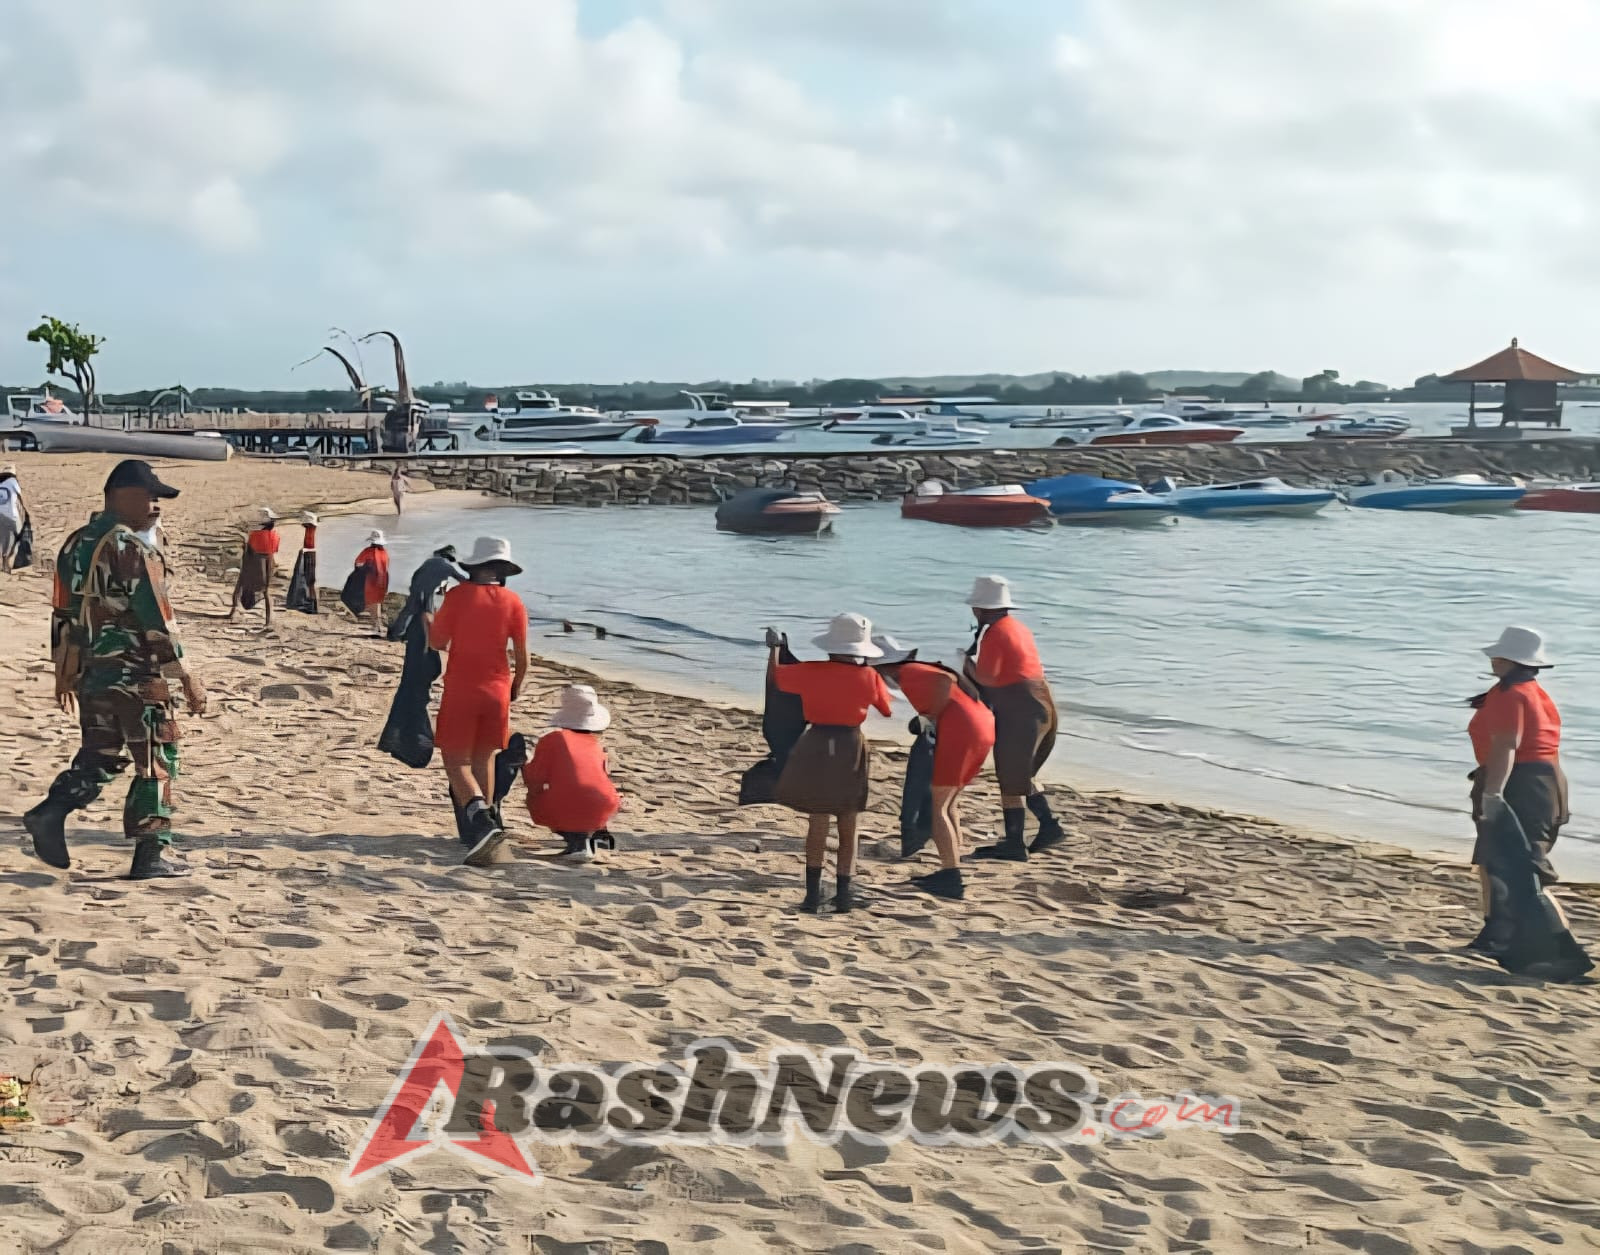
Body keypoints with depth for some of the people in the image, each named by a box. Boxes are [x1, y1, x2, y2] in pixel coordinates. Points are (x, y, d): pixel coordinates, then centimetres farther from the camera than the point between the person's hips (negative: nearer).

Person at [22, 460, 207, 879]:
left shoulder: (75, 544, 11)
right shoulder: (133, 550, -15)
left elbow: (63, 614, 16)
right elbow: (156, 620, -18)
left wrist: (64, 674, 24)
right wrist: (187, 677, -14)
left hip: (88, 672, 8)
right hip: (135, 674, -8)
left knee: (100, 755, 17)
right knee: (156, 761, 3)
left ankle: (50, 813, -4)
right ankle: (149, 856, 5)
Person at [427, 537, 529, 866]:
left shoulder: (459, 595, -7)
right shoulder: (513, 602, 0)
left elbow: (438, 642, -1)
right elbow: (522, 657, 2)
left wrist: (425, 615, 19)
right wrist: (515, 688, 19)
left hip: (460, 691, -3)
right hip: (497, 691, 3)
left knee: (456, 762, -2)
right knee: (484, 760, 16)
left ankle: (482, 821, -25)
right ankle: (482, 835, 19)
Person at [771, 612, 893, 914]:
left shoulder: (811, 672, -7)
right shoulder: (869, 677, -7)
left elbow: (775, 673, 9)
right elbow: (887, 708, 9)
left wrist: (774, 646, 28)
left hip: (816, 747, 0)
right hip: (851, 748, 0)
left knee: (817, 824, 8)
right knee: (847, 826, 13)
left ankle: (813, 894, 5)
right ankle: (843, 893, 14)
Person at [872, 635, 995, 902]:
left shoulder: (908, 673, -4)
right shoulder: (922, 669, 24)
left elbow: (945, 680, -19)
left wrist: (932, 715, -11)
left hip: (959, 732, -10)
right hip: (984, 728, 10)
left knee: (935, 807, -3)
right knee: (947, 805, 19)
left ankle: (952, 880, -7)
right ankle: (950, 873, 20)